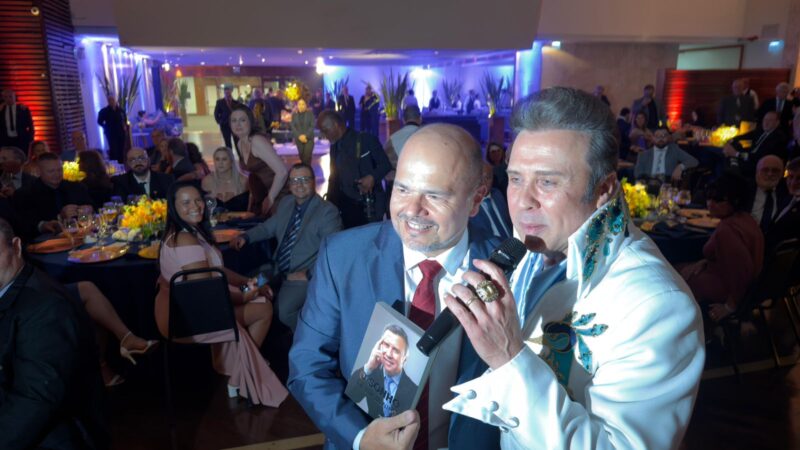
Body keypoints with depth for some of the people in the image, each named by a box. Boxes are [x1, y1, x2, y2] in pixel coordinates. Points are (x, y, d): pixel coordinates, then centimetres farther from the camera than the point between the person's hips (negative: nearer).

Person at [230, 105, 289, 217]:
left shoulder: (257, 141, -19)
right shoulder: (239, 144, 6)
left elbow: (282, 171, -26)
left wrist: (270, 198, -17)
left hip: (276, 196, -8)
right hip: (259, 199, 8)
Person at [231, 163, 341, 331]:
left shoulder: (328, 211, -12)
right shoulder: (286, 202, 11)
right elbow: (268, 227, 24)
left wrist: (309, 275, -21)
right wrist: (245, 237, 8)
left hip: (304, 277, -8)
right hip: (277, 271, 8)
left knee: (283, 310, -26)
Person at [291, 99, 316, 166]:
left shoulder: (310, 113, 1)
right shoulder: (294, 115, 7)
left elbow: (312, 126, -5)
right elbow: (293, 127, 2)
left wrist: (306, 136, -14)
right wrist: (299, 136, -12)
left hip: (309, 138, -2)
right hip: (299, 139, 2)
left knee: (307, 155, -12)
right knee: (301, 156, 4)